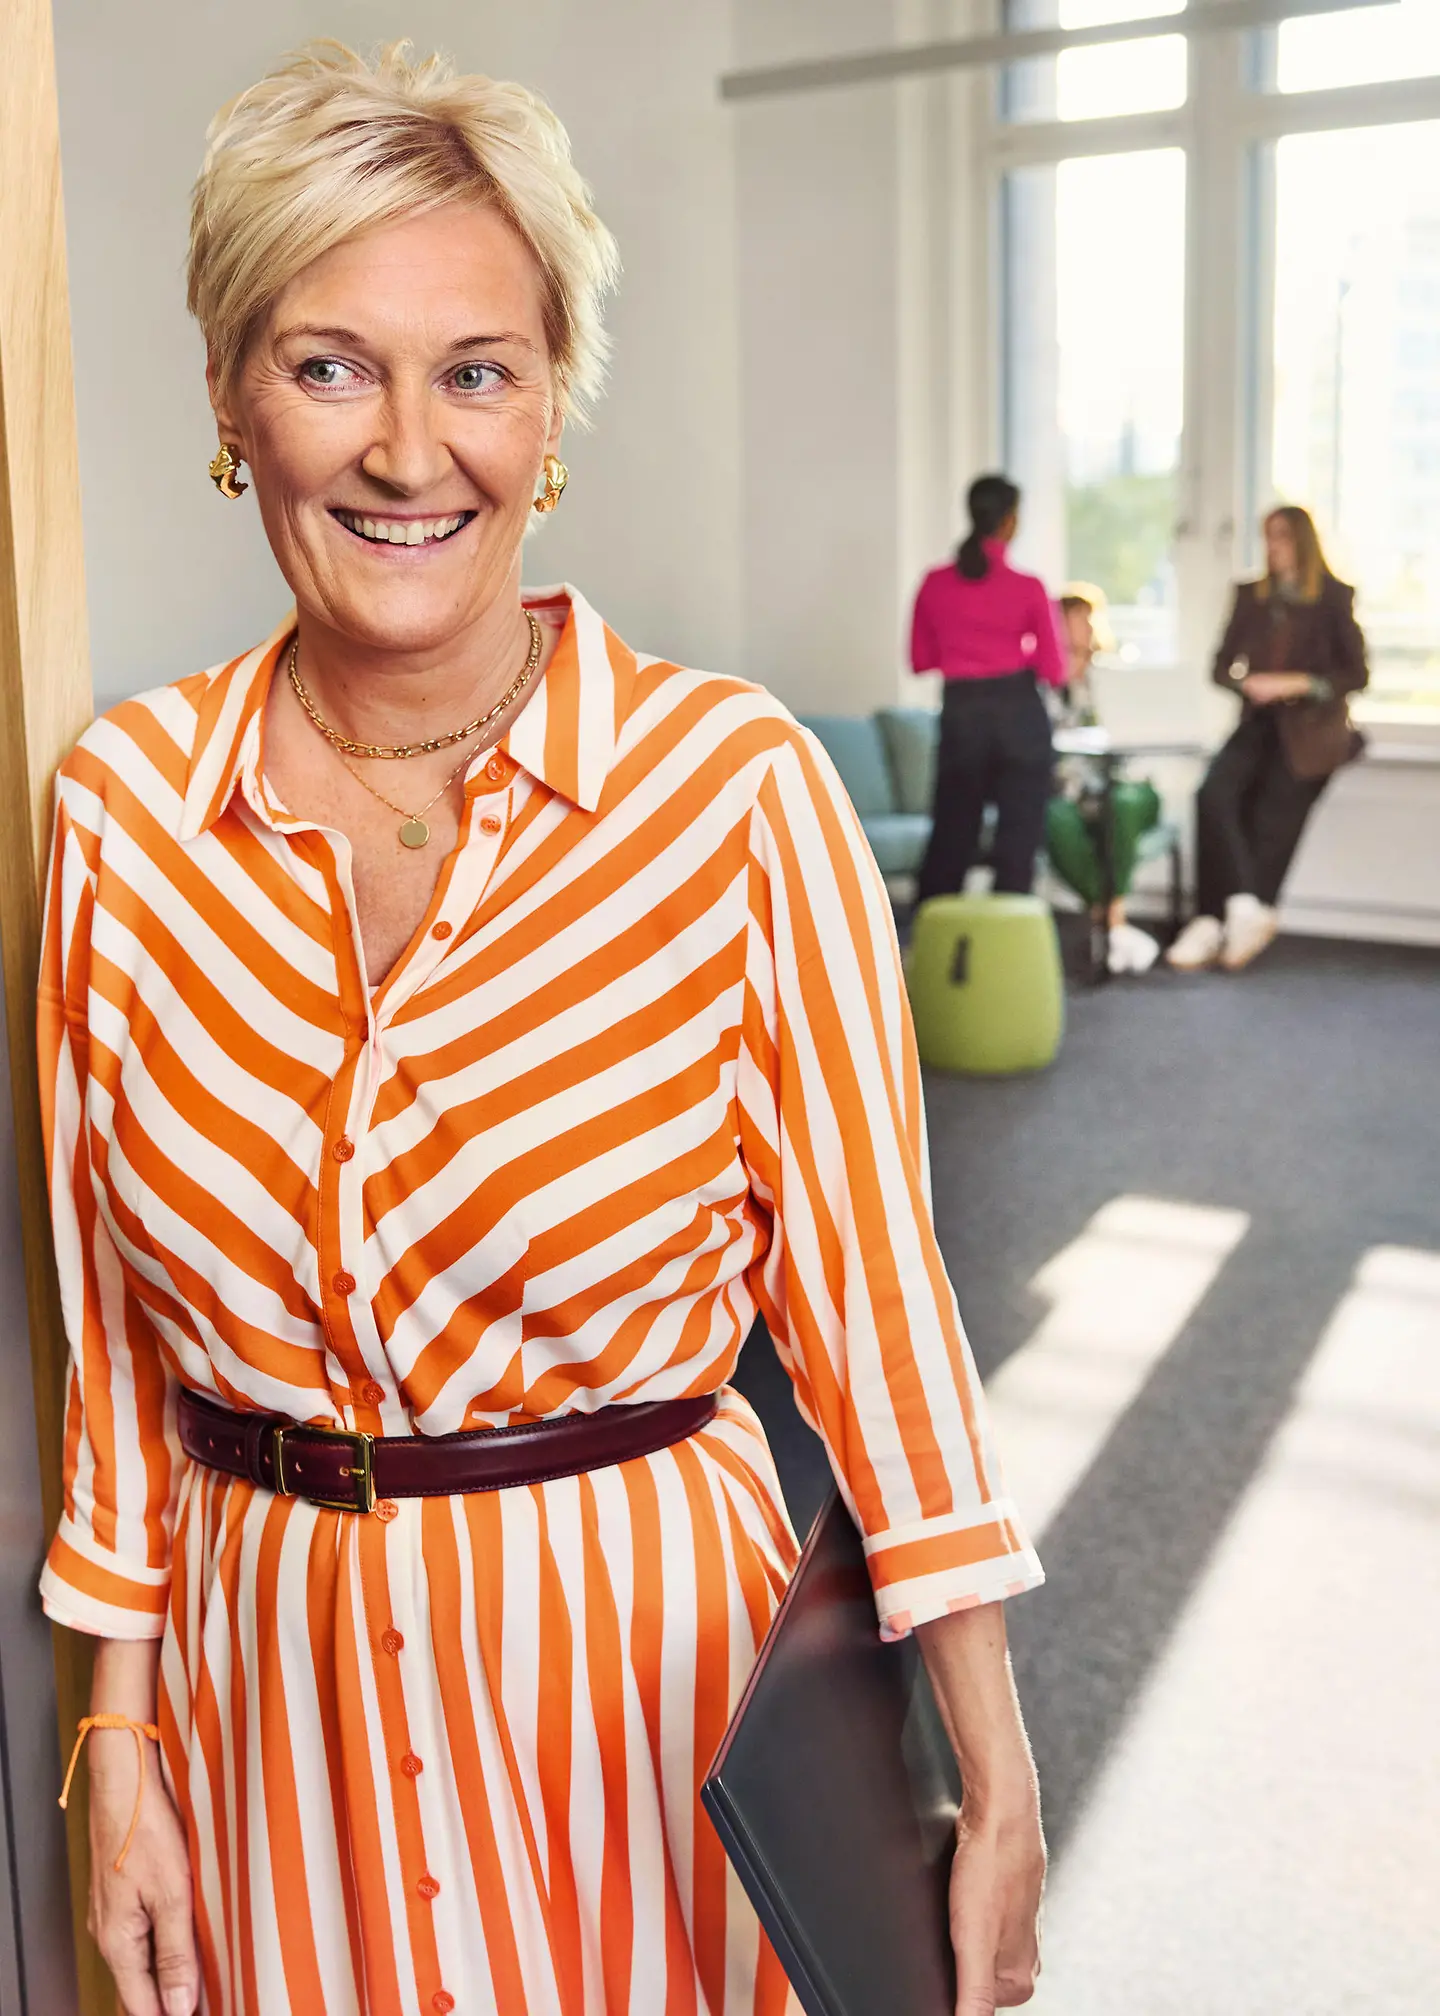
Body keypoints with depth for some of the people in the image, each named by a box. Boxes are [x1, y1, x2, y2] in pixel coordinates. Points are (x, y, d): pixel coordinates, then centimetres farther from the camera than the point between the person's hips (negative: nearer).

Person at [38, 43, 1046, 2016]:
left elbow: (869, 1290, -10)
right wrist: (123, 1739, 5)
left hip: (657, 1658, -2)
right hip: (273, 1682, 3)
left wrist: (999, 1787, -7)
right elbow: (121, 1327, 2)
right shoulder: (124, 803, -5)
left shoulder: (736, 783, -14)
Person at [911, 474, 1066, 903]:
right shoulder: (1027, 588, -8)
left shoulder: (935, 584, -2)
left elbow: (920, 660, 7)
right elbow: (1053, 672, -4)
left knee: (951, 835, 11)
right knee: (1018, 837, 5)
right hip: (1019, 715, -3)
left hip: (961, 715, 3)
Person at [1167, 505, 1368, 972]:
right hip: (1259, 723, 4)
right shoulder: (1250, 595, 15)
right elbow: (1222, 665, 13)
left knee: (1273, 817, -17)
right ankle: (1245, 906, -23)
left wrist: (1296, 683, -14)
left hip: (1310, 728, -4)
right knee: (1213, 793, -23)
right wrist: (1247, 683, -10)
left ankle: (1213, 921, -11)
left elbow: (1356, 674, -1)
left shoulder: (1335, 599, 2)